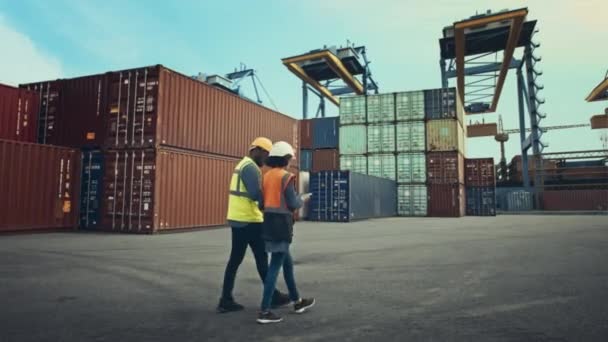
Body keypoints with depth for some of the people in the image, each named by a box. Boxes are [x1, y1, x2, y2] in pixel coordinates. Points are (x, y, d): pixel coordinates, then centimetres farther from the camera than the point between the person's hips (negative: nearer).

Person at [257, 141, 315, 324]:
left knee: (287, 263, 20)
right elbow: (292, 204, -14)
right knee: (275, 266, -4)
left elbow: (265, 200, 12)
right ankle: (264, 311, 0)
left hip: (269, 223, 9)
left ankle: (297, 302, 33)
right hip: (281, 225, -8)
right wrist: (303, 199, 6)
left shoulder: (267, 176, 10)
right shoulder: (286, 177, -12)